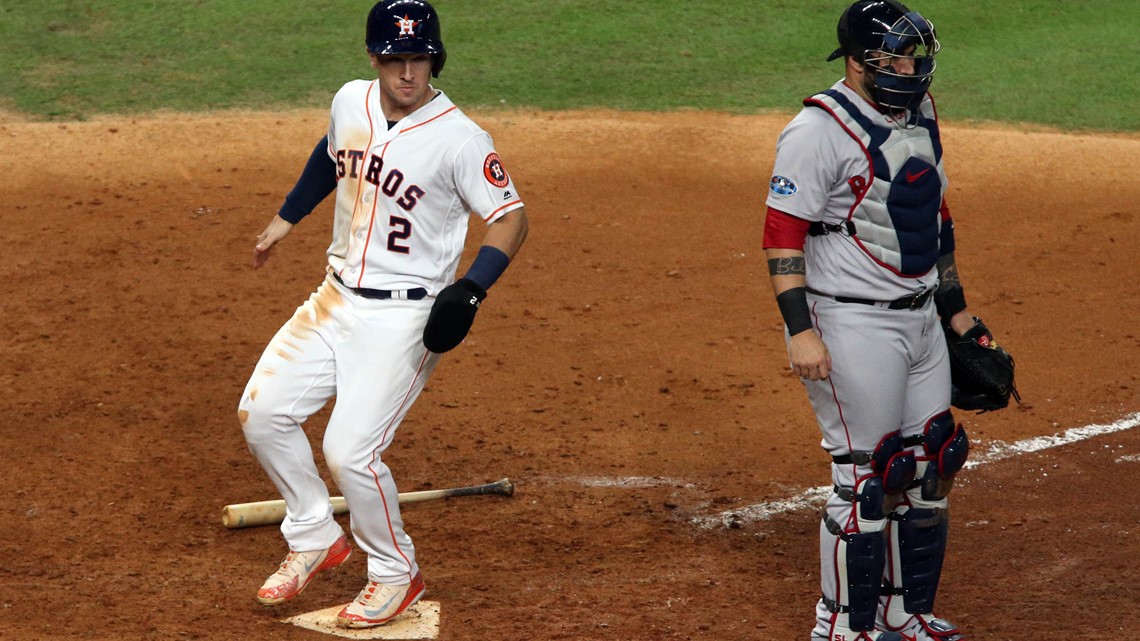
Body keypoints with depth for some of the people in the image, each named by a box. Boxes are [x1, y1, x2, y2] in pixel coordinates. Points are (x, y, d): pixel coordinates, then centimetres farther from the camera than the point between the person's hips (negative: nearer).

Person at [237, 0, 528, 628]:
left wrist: (472, 288, -29)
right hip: (337, 295, 7)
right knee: (262, 412, 2)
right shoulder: (351, 102, 1)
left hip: (405, 315, -7)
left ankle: (396, 575, 10)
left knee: (349, 451, -14)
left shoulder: (460, 139, -18)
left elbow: (510, 217, -15)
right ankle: (316, 539, 22)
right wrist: (287, 217, 30)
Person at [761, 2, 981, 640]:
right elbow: (783, 233, -18)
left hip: (920, 318, 8)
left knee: (931, 466, 12)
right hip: (854, 327, -8)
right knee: (867, 479, -5)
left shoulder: (920, 114, 10)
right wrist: (801, 330, -24)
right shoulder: (820, 130, -16)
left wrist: (957, 310, 21)